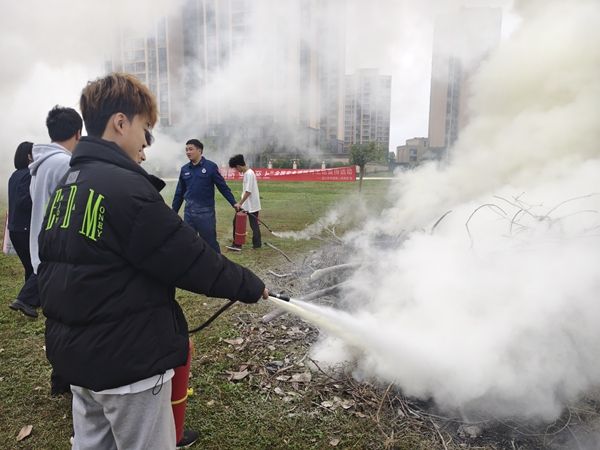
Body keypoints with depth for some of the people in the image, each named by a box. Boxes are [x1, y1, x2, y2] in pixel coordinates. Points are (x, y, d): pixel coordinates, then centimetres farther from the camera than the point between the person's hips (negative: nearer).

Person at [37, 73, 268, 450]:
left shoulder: (67, 185, 7)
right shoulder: (125, 188, -22)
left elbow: (53, 265, 14)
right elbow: (191, 258, -21)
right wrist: (250, 286, -8)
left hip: (76, 352, 9)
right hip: (128, 362, -9)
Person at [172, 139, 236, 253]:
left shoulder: (210, 166, -4)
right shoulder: (184, 169, 8)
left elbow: (223, 187, -2)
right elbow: (179, 193, 14)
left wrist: (234, 203, -8)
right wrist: (173, 212, 15)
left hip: (206, 212, -4)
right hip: (188, 212, 5)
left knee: (211, 243, 4)